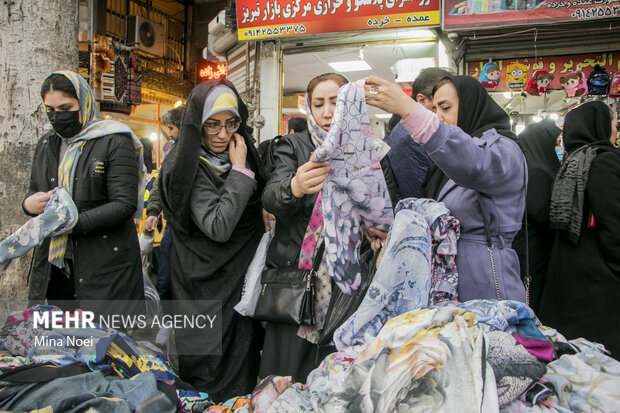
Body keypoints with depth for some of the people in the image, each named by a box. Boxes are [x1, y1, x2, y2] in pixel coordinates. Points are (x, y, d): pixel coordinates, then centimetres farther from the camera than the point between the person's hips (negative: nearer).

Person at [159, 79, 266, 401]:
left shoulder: (242, 155, 7)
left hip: (241, 278, 7)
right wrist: (240, 172, -21)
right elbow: (218, 227, -27)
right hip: (209, 287, -7)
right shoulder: (190, 167, -16)